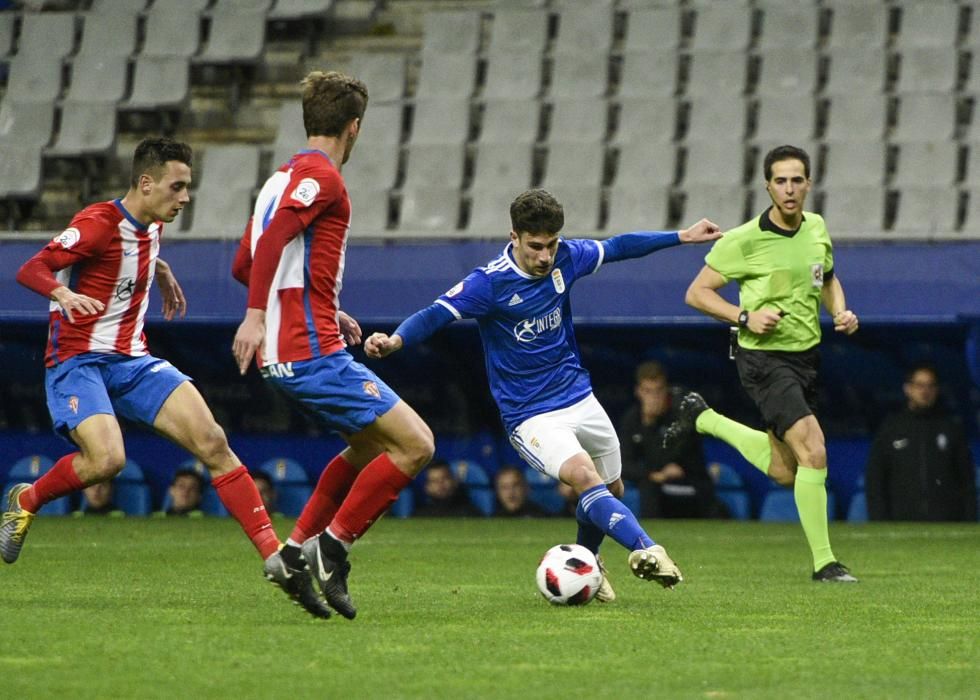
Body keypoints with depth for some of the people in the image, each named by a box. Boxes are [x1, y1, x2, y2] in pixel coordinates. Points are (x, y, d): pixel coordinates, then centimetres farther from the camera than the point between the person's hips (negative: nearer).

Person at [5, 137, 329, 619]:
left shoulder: (151, 225, 10)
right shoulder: (99, 223, -15)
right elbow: (30, 270, -23)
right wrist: (63, 293, -41)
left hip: (132, 361, 7)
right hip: (78, 362, -7)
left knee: (212, 442, -11)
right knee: (106, 460, -30)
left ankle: (275, 559, -13)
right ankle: (25, 501, 1)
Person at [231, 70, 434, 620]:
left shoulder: (284, 177, 20)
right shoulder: (321, 176, -9)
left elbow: (243, 264, 25)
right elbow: (273, 240, -25)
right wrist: (256, 316, -32)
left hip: (285, 353, 10)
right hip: (313, 354, -10)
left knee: (371, 443, 25)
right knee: (415, 445, -10)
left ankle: (297, 550, 19)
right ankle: (333, 546, -9)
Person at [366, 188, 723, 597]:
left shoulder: (565, 258, -4)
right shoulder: (489, 282, -20)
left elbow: (617, 247, 14)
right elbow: (435, 315, -25)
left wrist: (681, 237, 21)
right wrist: (396, 339, -45)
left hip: (579, 399, 7)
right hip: (530, 416, -7)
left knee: (611, 489, 18)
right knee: (583, 475, -31)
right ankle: (644, 548, -46)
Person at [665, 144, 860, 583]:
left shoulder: (817, 229, 4)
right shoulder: (744, 241, -14)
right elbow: (696, 293, -8)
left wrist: (841, 312, 2)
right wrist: (745, 317, -21)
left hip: (807, 355, 7)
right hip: (764, 359, -7)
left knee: (784, 472, 15)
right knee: (813, 451, -22)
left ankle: (702, 418, 36)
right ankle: (823, 562, -14)